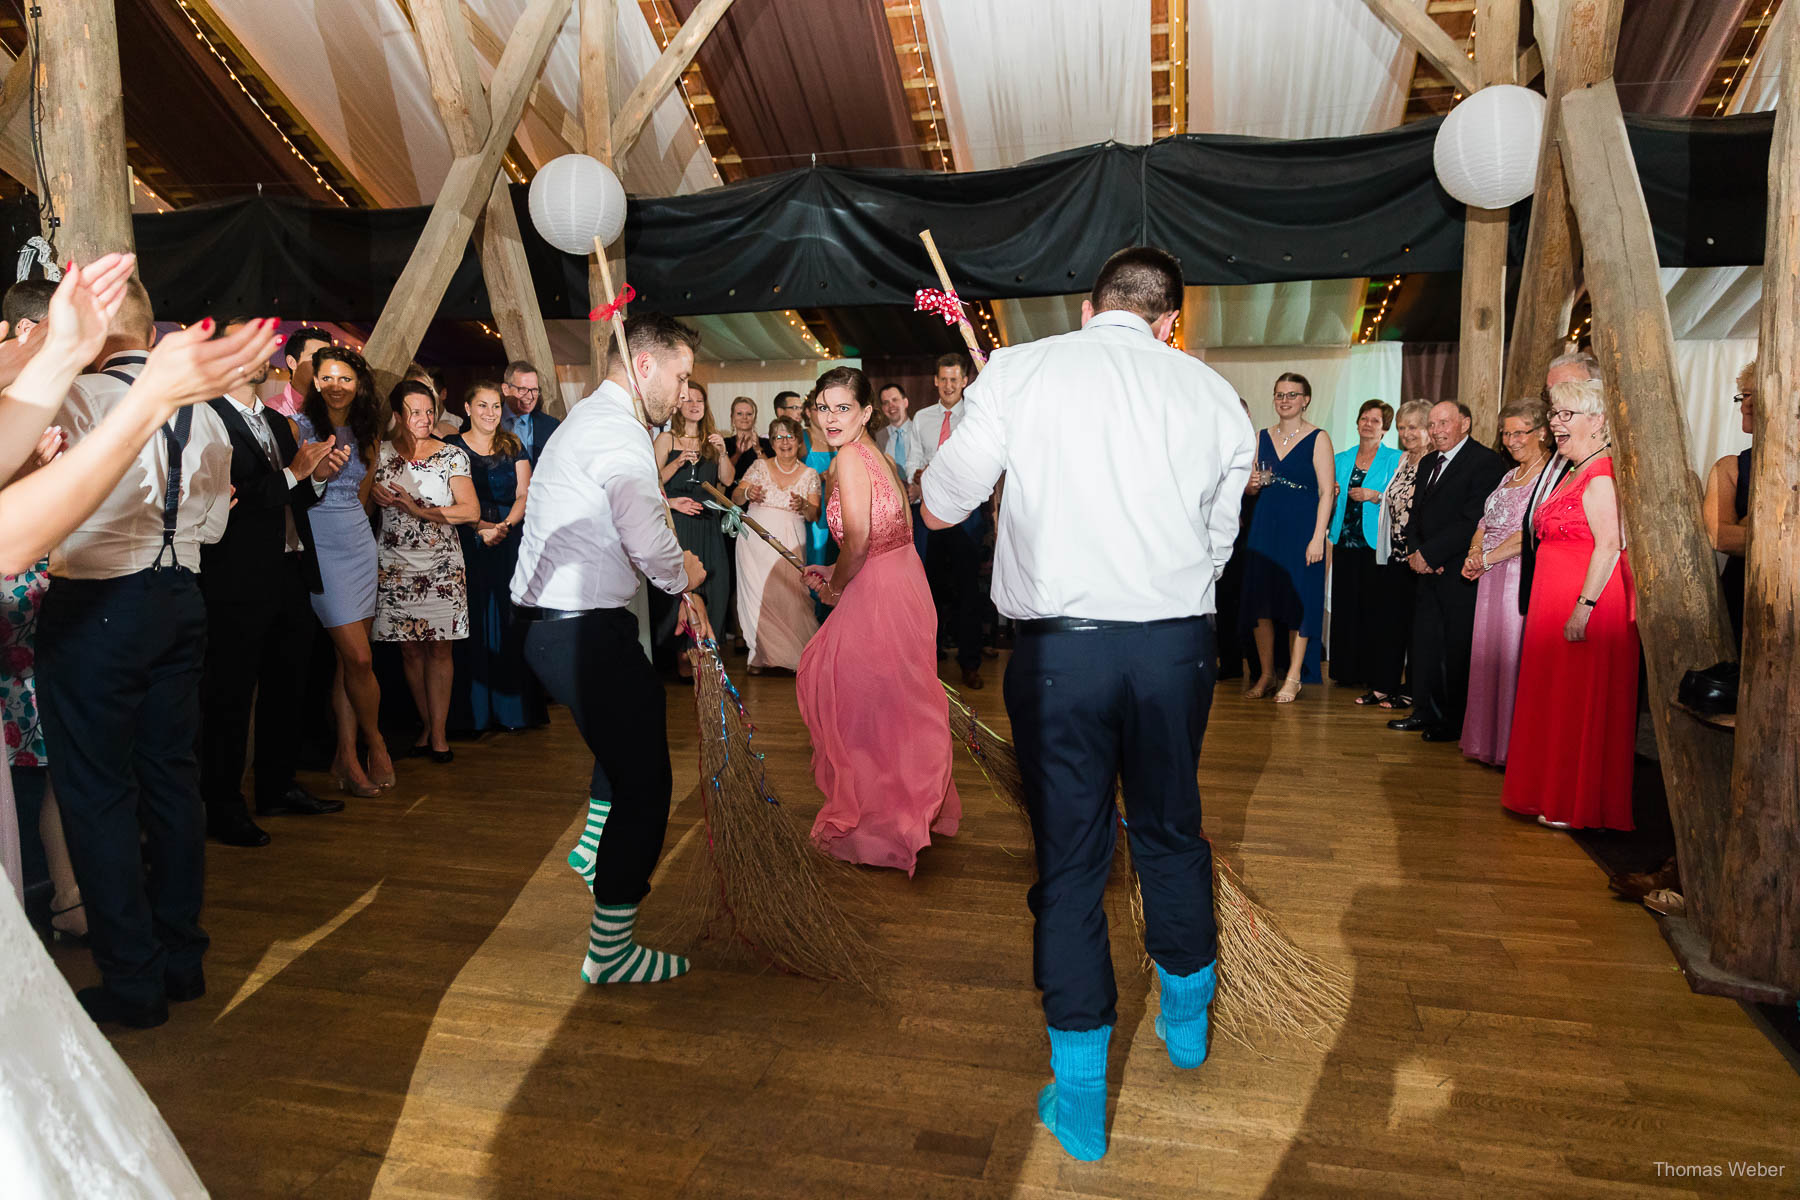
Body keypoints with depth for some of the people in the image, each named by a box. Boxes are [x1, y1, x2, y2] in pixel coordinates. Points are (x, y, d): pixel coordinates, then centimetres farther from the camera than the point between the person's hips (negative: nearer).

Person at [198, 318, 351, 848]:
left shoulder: (278, 422, 18)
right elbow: (226, 497, -19)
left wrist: (318, 476, 3)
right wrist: (293, 472, -16)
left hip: (290, 574, 8)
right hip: (239, 582, -8)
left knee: (284, 688, 17)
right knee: (229, 697, 1)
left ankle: (278, 787, 31)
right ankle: (222, 808, 11)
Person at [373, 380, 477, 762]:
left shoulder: (452, 456, 2)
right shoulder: (381, 453, 5)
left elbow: (472, 511, -7)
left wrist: (419, 510, -15)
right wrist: (377, 493, -5)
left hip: (442, 566, -1)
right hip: (396, 566, 2)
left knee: (439, 646, -2)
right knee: (410, 648, 5)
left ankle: (438, 731, 4)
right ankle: (428, 726, 17)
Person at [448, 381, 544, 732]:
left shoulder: (513, 447, 12)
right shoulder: (453, 447, 4)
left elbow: (524, 494, 4)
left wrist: (505, 524, -14)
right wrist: (481, 528, -18)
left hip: (510, 542, 2)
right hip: (468, 543, -2)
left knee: (510, 620, 1)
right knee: (474, 621, -2)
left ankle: (513, 707, 8)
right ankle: (475, 711, 5)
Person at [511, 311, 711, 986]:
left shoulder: (592, 419, 19)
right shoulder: (619, 431, -17)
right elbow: (649, 542, -31)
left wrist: (681, 589, 19)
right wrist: (684, 574, -9)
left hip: (560, 624, 11)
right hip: (586, 632, -11)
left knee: (632, 728, 33)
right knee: (645, 779, -5)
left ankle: (595, 848, 53)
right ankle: (610, 950, 5)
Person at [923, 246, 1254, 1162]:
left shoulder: (1020, 370, -1)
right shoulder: (1214, 395, 6)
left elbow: (938, 508, 3)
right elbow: (1218, 544, 11)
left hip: (1059, 646, -2)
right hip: (1177, 645, 3)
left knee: (1069, 857, 8)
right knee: (1171, 831, 22)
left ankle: (1081, 1103, 21)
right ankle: (1187, 1018, 45)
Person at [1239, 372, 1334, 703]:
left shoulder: (1318, 438, -2)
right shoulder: (1263, 437, 12)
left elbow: (1326, 492, -8)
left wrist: (1317, 538, -16)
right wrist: (1253, 483, -4)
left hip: (1302, 527, -4)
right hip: (1265, 526, 4)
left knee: (1298, 601, -1)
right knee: (1261, 601, 4)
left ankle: (1293, 678, 9)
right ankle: (1266, 674, 16)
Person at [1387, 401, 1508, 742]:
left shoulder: (1485, 462, -9)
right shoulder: (1427, 463, 18)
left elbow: (1473, 521, -17)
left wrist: (1428, 553, -15)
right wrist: (1415, 551, 0)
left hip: (1461, 574, -8)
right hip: (1429, 572, 8)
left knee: (1457, 648, -2)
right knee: (1424, 642, 11)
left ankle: (1456, 722, 8)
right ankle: (1426, 711, 22)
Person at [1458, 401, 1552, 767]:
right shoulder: (1510, 475, 19)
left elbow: (1532, 533, -17)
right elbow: (1486, 522, 20)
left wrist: (1488, 558, -12)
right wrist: (1474, 553, 2)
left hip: (1524, 575, -8)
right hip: (1492, 577, 8)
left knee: (1514, 655, -5)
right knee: (1488, 652, 9)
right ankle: (1490, 742, 19)